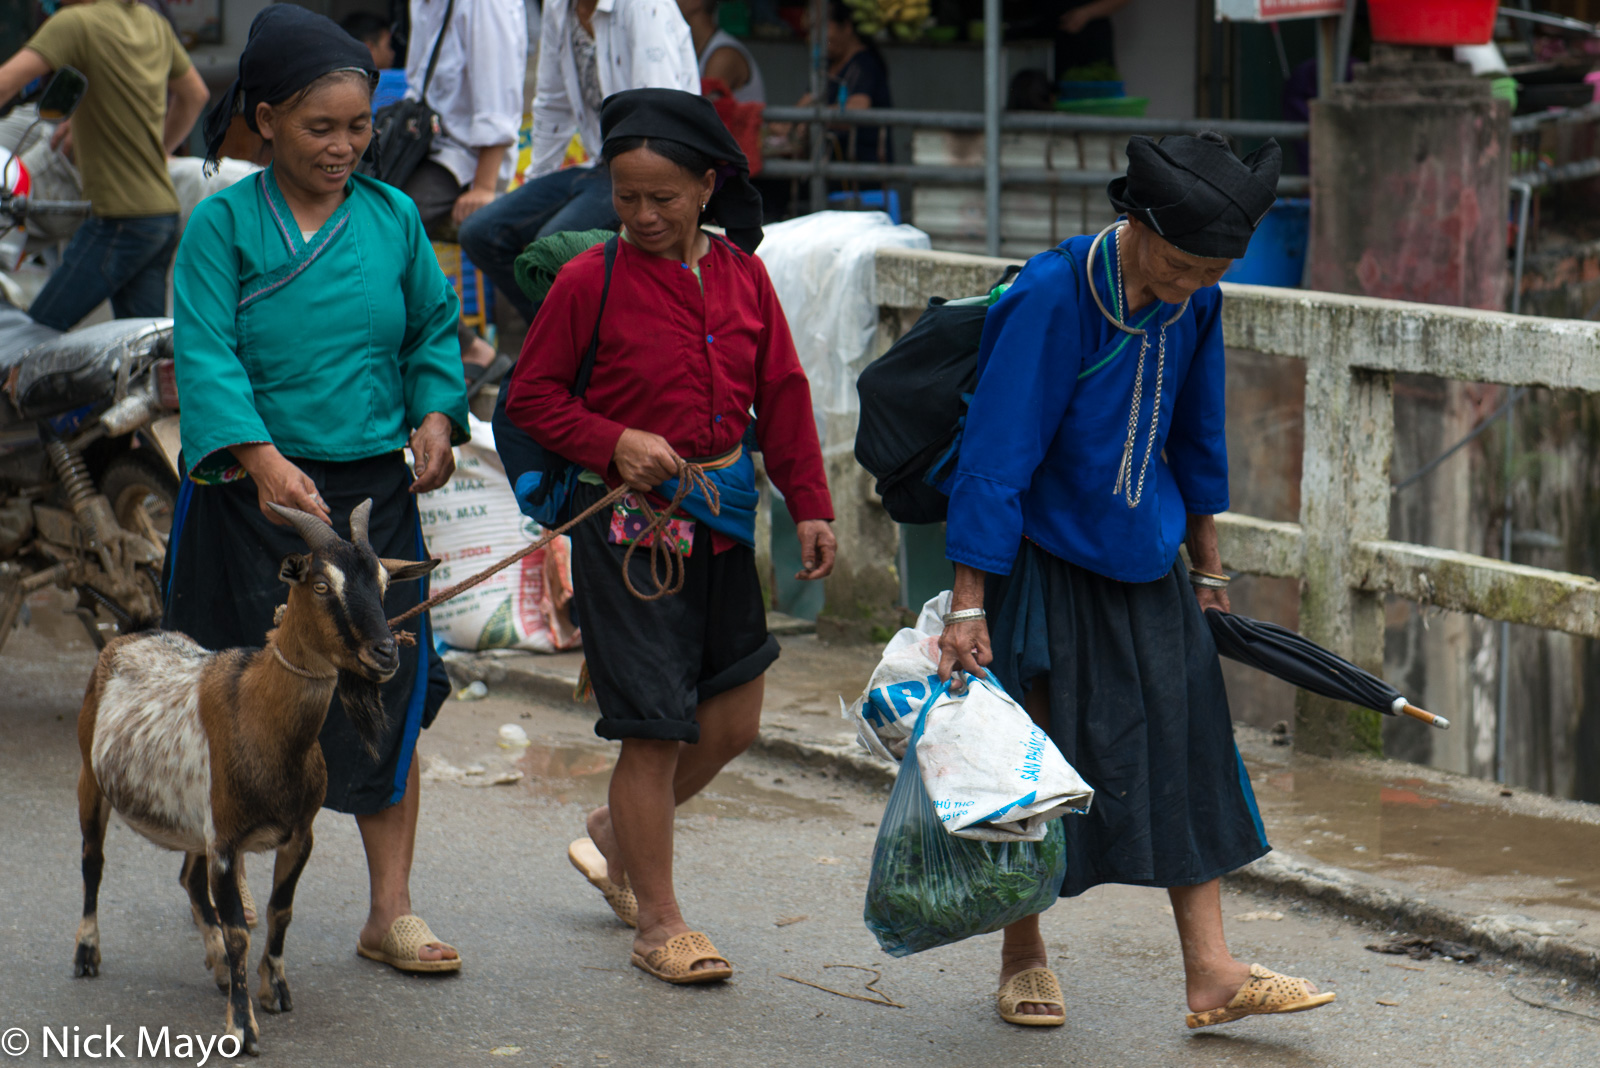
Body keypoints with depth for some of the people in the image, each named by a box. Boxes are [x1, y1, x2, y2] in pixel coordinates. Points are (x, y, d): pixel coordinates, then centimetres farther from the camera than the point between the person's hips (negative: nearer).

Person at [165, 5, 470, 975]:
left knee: (388, 690, -1)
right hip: (250, 493, -3)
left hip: (374, 490, 3)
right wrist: (263, 458, -26)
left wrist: (437, 415, -2)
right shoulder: (224, 223, -5)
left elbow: (434, 329, 16)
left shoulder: (393, 216, 5)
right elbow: (206, 351, -14)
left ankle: (391, 913, 5)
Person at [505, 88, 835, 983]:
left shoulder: (742, 277, 4)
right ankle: (658, 923, 9)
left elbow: (783, 395, 10)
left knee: (733, 722, 12)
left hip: (724, 522, 5)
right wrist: (614, 443, -16)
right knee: (657, 726, -4)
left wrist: (810, 505, 6)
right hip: (630, 524, -5)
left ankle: (617, 835, 36)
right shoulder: (591, 280, -8)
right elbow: (533, 395, -2)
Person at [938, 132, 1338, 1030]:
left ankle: (1211, 973, 2)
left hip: (1144, 559, 6)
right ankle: (1024, 957, 21)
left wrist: (1206, 558, 19)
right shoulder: (1052, 299, -23)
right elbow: (997, 453, -22)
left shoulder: (1195, 303, -4)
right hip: (1044, 557, -5)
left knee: (1186, 744, 0)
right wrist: (969, 604, -23)